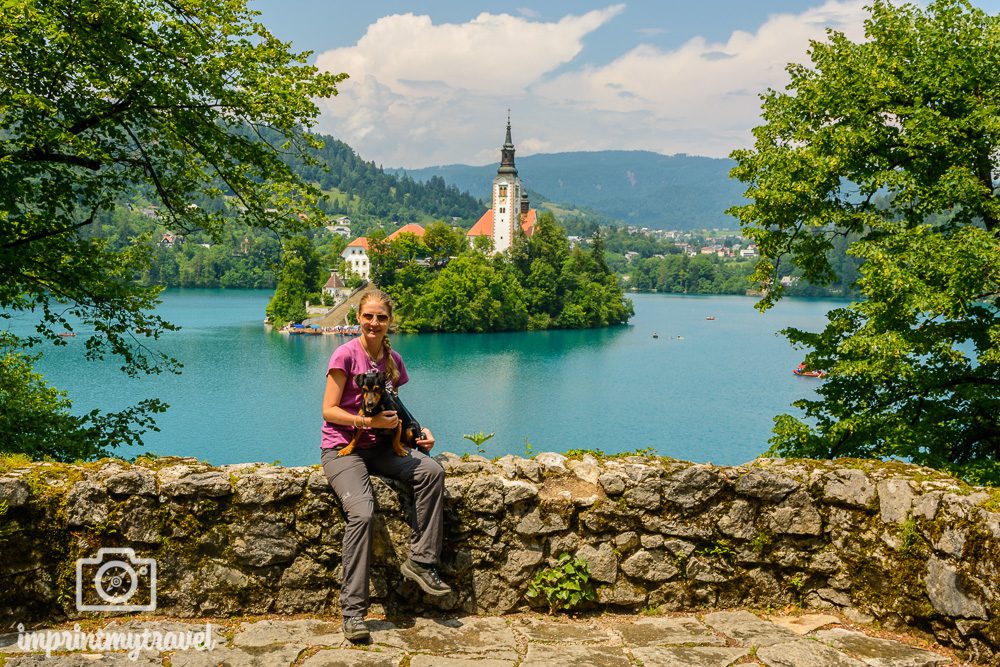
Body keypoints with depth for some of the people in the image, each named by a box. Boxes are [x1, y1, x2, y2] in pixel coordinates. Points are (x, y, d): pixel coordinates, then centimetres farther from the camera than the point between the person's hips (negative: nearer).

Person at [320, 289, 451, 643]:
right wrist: (366, 421, -23)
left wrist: (419, 430, 3)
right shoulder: (346, 354, -9)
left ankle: (420, 561, -12)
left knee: (432, 470, -21)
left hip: (378, 447, 6)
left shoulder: (393, 360, 10)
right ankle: (353, 609, -21)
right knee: (361, 511, -29)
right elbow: (329, 410, -10)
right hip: (342, 448, -5)